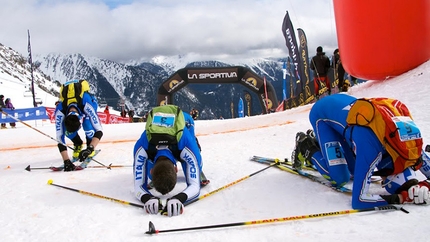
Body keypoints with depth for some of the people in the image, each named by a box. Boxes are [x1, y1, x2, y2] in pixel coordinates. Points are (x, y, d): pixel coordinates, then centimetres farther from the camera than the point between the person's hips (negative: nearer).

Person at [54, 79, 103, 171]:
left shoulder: (87, 105, -46)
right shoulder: (60, 111, -40)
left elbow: (99, 131, -45)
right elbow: (60, 137, -37)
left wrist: (90, 149, -57)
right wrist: (66, 161, -44)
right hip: (67, 105, 2)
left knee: (87, 123, -32)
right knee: (66, 130, -23)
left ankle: (89, 145, -4)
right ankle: (77, 144, 8)